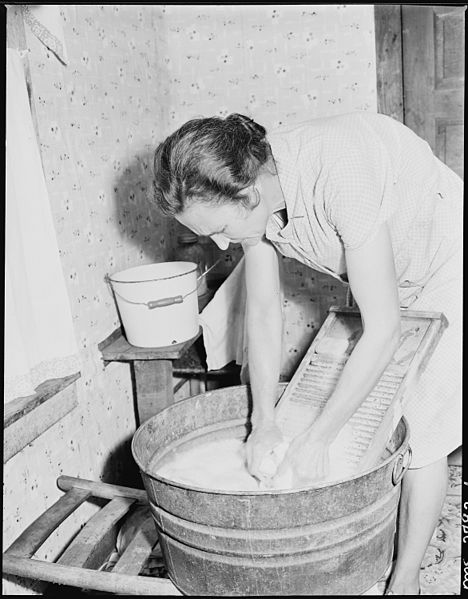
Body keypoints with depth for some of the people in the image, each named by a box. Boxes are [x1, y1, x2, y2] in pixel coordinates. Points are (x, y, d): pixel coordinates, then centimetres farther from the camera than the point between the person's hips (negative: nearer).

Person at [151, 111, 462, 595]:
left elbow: (383, 331, -36)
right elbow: (262, 312, -10)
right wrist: (264, 423, -13)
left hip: (445, 275, -6)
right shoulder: (250, 190, -18)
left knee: (418, 433, -3)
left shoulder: (340, 174, -41)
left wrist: (317, 438, -29)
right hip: (385, 280, 6)